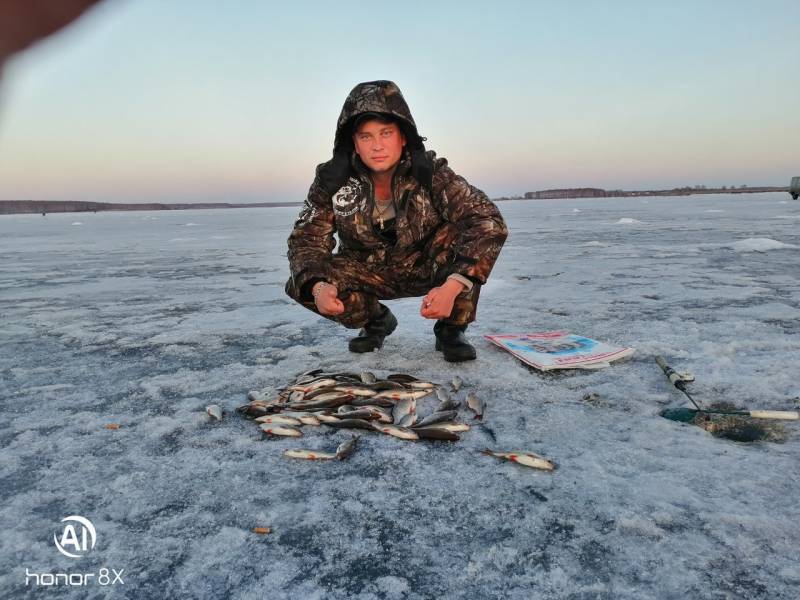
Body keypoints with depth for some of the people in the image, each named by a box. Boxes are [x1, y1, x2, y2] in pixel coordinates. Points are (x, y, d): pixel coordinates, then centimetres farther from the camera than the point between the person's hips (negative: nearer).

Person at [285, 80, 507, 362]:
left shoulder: (431, 173, -25)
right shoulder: (332, 181, -18)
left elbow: (489, 221, -34)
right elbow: (307, 239, -15)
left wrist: (453, 286, -48)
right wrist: (317, 286, -38)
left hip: (427, 268, -2)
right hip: (367, 273, 3)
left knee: (463, 233, -31)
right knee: (301, 284, -20)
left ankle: (451, 329, -10)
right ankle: (377, 320, 7)